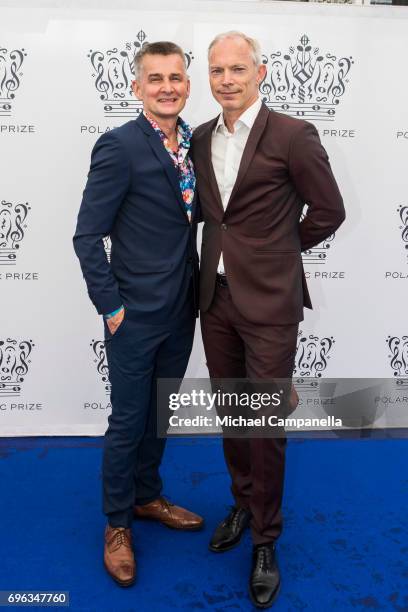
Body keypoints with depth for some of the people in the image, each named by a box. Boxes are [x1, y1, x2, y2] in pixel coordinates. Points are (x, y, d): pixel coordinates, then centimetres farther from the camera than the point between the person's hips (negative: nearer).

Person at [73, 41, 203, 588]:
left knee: (159, 414, 21)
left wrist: (195, 292, 6)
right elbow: (87, 236, -14)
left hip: (181, 312, 6)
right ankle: (118, 523, 30)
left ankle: (147, 497, 42)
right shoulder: (119, 146, -14)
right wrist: (111, 307, -14)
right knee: (128, 421, 8)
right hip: (136, 315, -6)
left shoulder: (193, 142, 6)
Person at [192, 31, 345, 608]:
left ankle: (266, 540, 23)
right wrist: (237, 250, 7)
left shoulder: (293, 136, -9)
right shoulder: (201, 138, 8)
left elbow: (328, 211, -3)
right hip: (216, 297, 6)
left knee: (265, 424, 3)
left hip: (268, 301, -5)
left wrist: (279, 251, 5)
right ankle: (243, 502, 40)